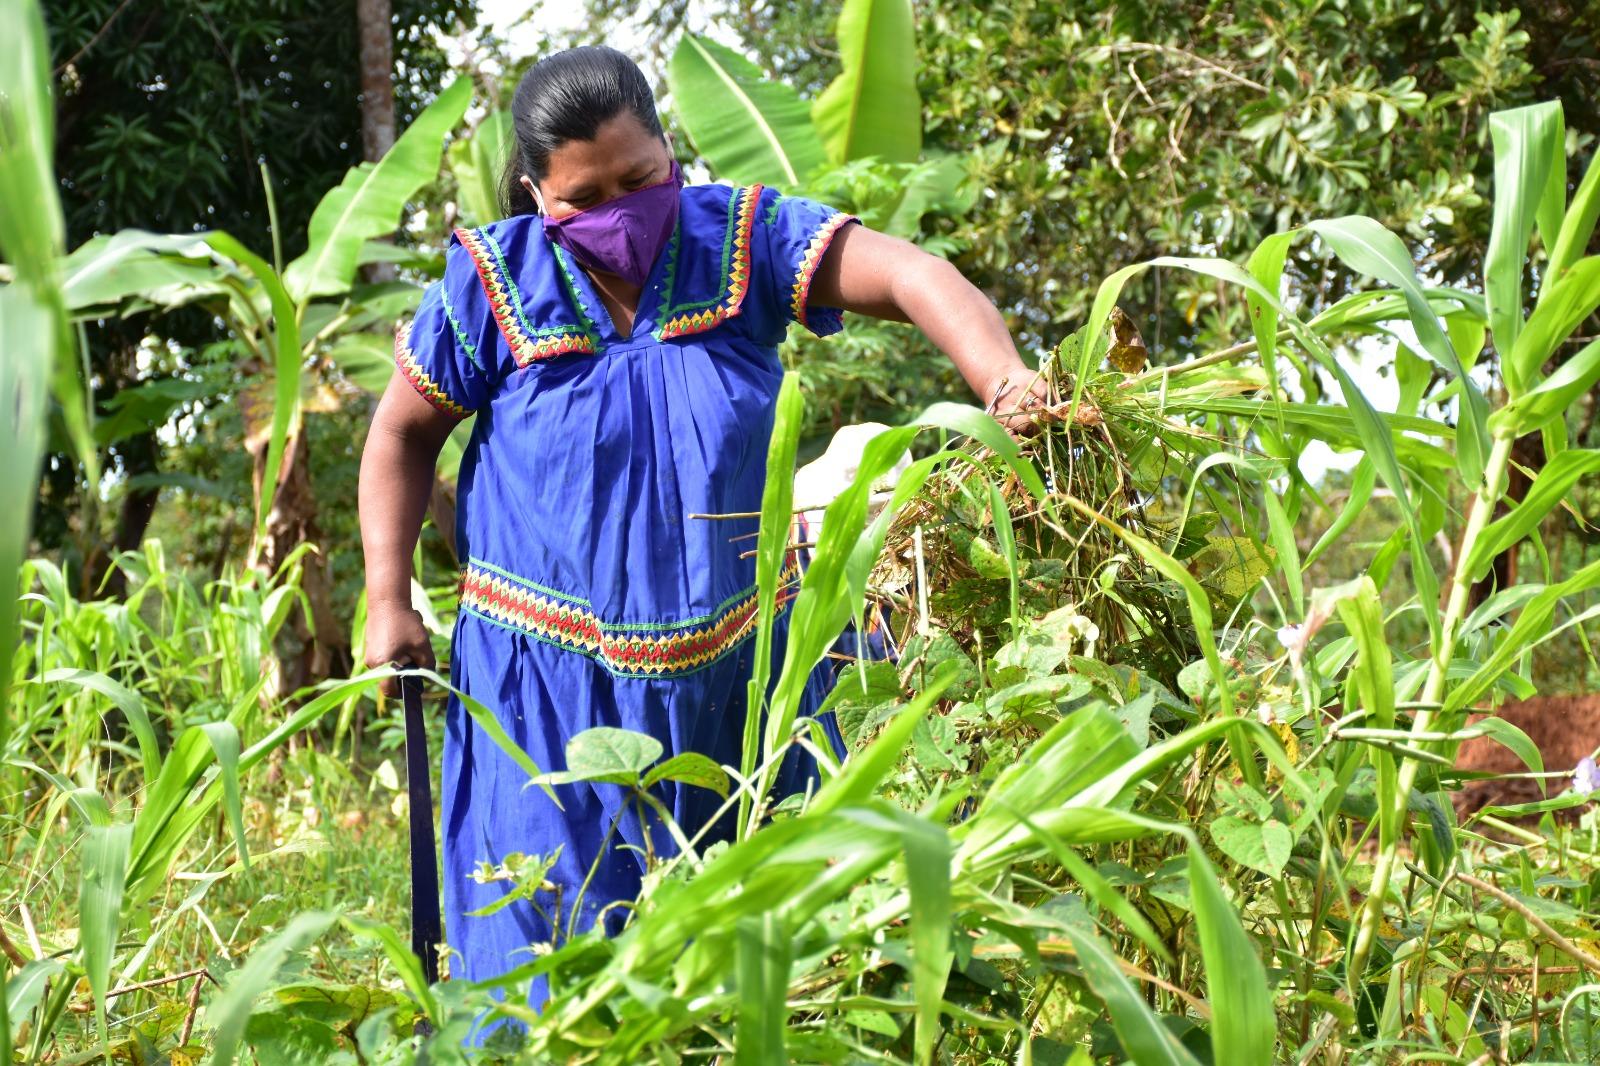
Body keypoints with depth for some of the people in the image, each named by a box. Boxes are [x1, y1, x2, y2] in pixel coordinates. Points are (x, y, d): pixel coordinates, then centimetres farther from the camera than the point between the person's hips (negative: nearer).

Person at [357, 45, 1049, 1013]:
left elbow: (909, 276, -21)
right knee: (561, 940, 2)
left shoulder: (745, 238, -8)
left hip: (739, 661, 2)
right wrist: (389, 600, -1)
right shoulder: (492, 283, -7)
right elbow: (404, 432, 6)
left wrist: (1003, 378, -40)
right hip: (555, 685, -1)